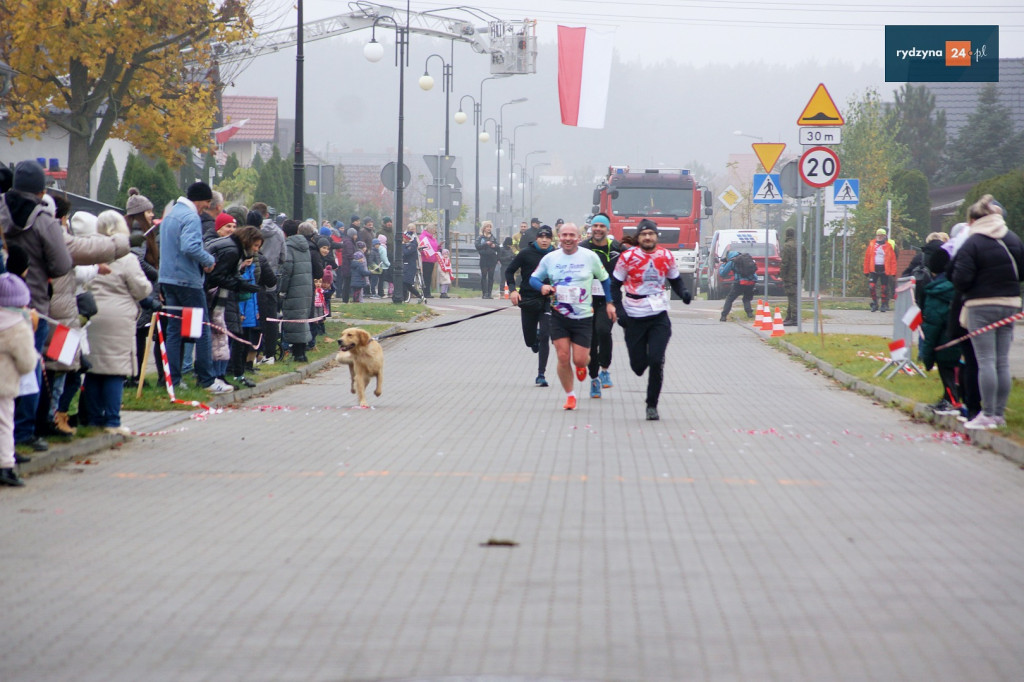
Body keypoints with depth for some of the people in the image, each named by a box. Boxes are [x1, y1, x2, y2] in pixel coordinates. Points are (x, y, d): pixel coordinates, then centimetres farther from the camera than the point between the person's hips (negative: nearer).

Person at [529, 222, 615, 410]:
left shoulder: (590, 257, -3)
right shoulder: (550, 258, 0)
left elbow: (604, 279, 10)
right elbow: (533, 278, 10)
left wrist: (609, 303, 5)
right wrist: (542, 287, -12)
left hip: (583, 317, -1)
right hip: (559, 315, 1)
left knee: (580, 360, -4)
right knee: (563, 357, -6)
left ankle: (582, 366, 36)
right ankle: (569, 396, 11)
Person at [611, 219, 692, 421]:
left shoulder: (666, 256, 2)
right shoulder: (628, 258, -6)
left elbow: (675, 280, 15)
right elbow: (615, 285, 1)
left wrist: (683, 292, -6)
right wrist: (620, 311, -10)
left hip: (659, 315, 1)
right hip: (634, 316, -1)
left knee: (657, 361, -12)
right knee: (638, 365, 2)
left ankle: (652, 405, 0)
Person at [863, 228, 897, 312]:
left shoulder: (888, 246, 3)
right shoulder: (871, 244, 7)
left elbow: (893, 259, 2)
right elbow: (867, 258, 8)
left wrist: (893, 272, -5)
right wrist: (866, 271, 4)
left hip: (884, 270, -1)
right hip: (874, 269, 1)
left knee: (884, 288, 3)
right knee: (871, 286, -9)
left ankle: (884, 305, 15)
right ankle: (874, 304, 6)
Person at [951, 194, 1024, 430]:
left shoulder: (972, 244, -12)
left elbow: (961, 280, -15)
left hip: (981, 306, -6)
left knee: (986, 361, -5)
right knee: (1003, 362, 10)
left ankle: (988, 415, -6)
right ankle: (1000, 413, 13)